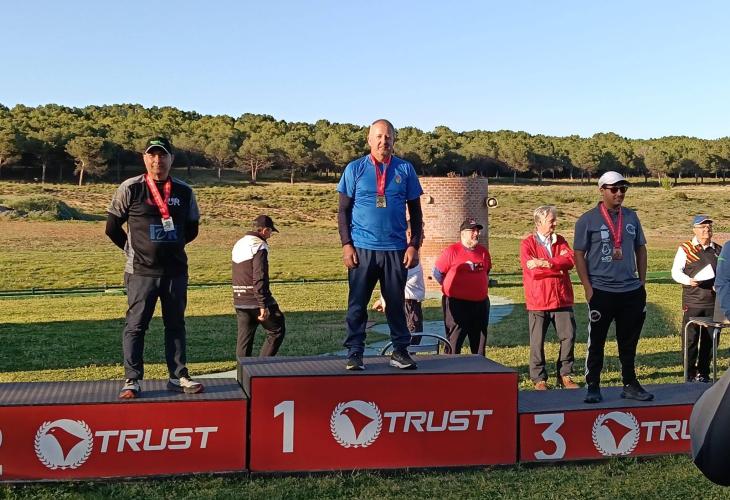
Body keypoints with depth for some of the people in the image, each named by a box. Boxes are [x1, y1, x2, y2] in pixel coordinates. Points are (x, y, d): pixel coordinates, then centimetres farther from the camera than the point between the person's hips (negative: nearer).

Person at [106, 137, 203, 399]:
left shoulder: (184, 191, 5)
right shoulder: (130, 189, -4)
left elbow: (191, 230, 16)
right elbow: (112, 227, 3)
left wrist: (170, 247, 13)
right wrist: (134, 250, 7)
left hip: (176, 271, 3)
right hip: (141, 271, -3)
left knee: (176, 325, 10)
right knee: (135, 325, 1)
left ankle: (178, 377, 19)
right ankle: (132, 380, 9)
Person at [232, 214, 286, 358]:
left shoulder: (238, 245, 16)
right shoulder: (259, 246, -12)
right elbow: (259, 278, -20)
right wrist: (263, 305, -19)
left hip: (240, 302, 8)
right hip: (256, 301, -8)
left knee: (244, 339, 10)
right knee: (277, 331, 5)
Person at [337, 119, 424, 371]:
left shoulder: (405, 169, 5)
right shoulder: (355, 169, 3)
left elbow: (415, 211, 9)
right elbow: (344, 210, 4)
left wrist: (414, 245, 1)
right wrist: (346, 245, -5)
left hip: (396, 249, 1)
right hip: (362, 249, -1)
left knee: (396, 302, 7)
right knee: (357, 303, 2)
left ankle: (400, 351, 18)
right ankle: (354, 353, 10)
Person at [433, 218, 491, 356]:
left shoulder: (483, 251, 7)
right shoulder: (451, 251, -9)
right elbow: (436, 272, -2)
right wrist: (450, 288, 3)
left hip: (480, 303, 6)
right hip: (457, 303, -6)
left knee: (479, 344, 13)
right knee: (454, 345, -1)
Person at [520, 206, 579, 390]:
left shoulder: (560, 241, 11)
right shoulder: (527, 243, -2)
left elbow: (570, 260, -8)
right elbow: (531, 269, -18)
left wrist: (546, 263, -21)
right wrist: (558, 267, -15)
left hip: (562, 299, 4)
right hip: (538, 301, -4)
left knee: (568, 336, 2)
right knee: (537, 341, 2)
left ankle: (565, 376, 16)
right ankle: (539, 379, 13)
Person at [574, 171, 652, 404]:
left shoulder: (631, 217, 9)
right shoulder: (588, 220, -4)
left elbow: (640, 249, 16)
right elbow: (579, 254, -4)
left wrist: (642, 281, 10)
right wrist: (588, 287, -9)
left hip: (632, 291, 4)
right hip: (601, 291, -4)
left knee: (629, 341, 11)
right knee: (596, 341, 4)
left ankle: (630, 384, 22)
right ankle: (593, 387, 13)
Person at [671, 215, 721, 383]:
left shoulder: (718, 250, 12)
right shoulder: (685, 249, 0)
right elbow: (675, 271, -4)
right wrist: (689, 280, -22)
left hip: (713, 302, 3)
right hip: (692, 301, -3)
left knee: (709, 339, 8)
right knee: (690, 339, -1)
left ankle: (703, 372, 20)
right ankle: (690, 374, 9)